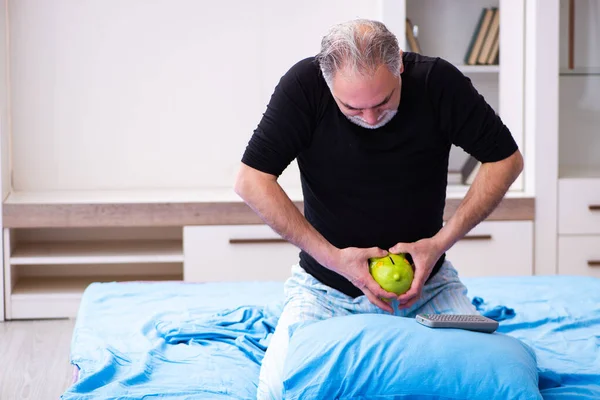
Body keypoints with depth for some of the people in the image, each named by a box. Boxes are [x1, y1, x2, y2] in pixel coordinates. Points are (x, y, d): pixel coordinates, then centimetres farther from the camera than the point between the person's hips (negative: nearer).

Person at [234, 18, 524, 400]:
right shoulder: (304, 85, -17)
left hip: (426, 283, 1)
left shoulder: (437, 81, -15)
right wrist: (331, 256, -21)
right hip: (326, 288, 0)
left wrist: (442, 241, -15)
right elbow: (250, 181, -16)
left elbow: (507, 159, -6)